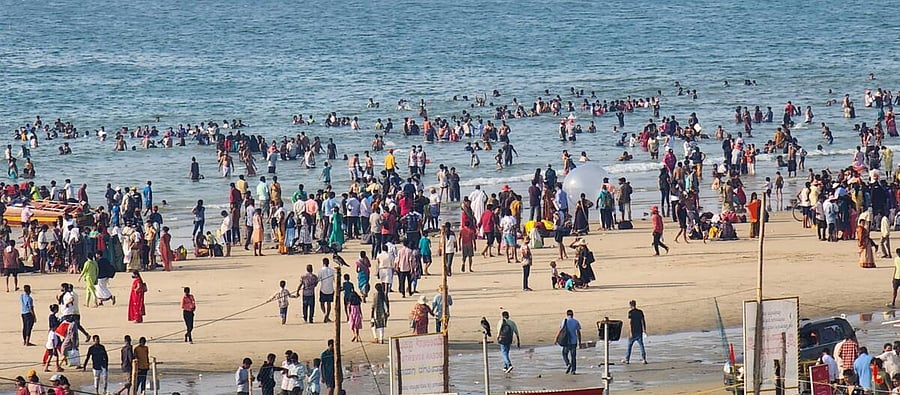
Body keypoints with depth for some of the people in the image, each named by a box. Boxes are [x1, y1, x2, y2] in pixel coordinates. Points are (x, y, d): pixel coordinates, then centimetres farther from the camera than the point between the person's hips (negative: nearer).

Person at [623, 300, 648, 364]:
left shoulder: (630, 312, -9)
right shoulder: (640, 312, 4)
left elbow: (630, 322, -14)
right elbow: (643, 321, 6)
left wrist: (631, 332, -15)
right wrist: (644, 329, 14)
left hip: (633, 331, -4)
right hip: (640, 331, 4)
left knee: (629, 345, 8)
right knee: (641, 345, 6)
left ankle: (627, 359, 13)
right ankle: (644, 359, 1)